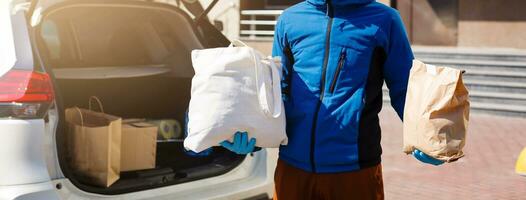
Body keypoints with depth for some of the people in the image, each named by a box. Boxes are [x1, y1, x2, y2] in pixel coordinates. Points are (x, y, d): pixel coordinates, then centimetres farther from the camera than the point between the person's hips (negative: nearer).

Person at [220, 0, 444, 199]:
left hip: (356, 168, -2)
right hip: (292, 166, 3)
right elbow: (278, 90, 13)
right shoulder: (290, 19, 9)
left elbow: (403, 90, 3)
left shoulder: (383, 20, 1)